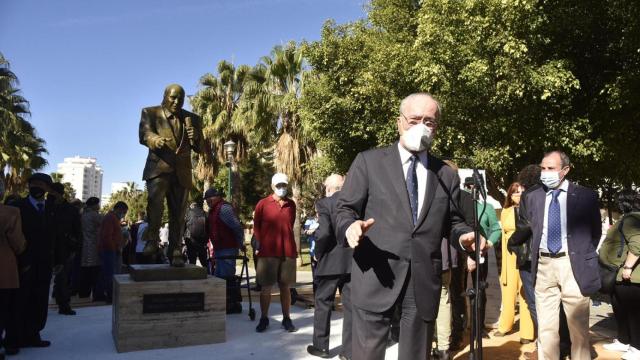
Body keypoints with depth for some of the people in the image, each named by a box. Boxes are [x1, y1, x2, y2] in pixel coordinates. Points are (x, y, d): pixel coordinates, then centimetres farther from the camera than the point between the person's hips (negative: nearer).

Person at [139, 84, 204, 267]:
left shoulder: (193, 119, 15)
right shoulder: (150, 113, 9)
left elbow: (200, 149, 10)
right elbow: (144, 134, -10)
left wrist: (195, 138, -14)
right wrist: (157, 140, -33)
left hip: (181, 173, 3)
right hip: (158, 168, -2)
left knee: (178, 215, 1)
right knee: (155, 200, -28)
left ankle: (176, 253, 8)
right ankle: (152, 241, -18)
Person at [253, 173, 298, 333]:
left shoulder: (291, 205, 9)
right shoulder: (263, 204, 1)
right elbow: (256, 226, 6)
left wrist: (287, 243, 12)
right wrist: (259, 245, 0)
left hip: (288, 252, 2)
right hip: (268, 252, -2)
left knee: (285, 286, 8)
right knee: (266, 287, 3)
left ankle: (286, 319, 15)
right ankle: (264, 319, 15)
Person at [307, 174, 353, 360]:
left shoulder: (324, 203, -10)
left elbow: (324, 232, -21)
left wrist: (318, 252, -5)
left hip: (331, 262, -4)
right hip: (353, 262, 4)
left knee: (323, 304, 12)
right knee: (351, 305, 11)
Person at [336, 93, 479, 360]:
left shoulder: (447, 174, 13)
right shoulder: (368, 161, 3)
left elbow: (452, 221, 16)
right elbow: (344, 209, 1)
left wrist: (463, 237, -6)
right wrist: (351, 226, -21)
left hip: (424, 281, 3)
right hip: (375, 277, -3)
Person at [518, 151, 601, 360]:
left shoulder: (586, 196, 1)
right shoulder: (532, 197, 7)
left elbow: (595, 231, 10)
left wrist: (584, 256, 7)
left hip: (573, 265, -2)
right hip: (543, 265, 2)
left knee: (578, 326, 6)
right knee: (545, 326, 7)